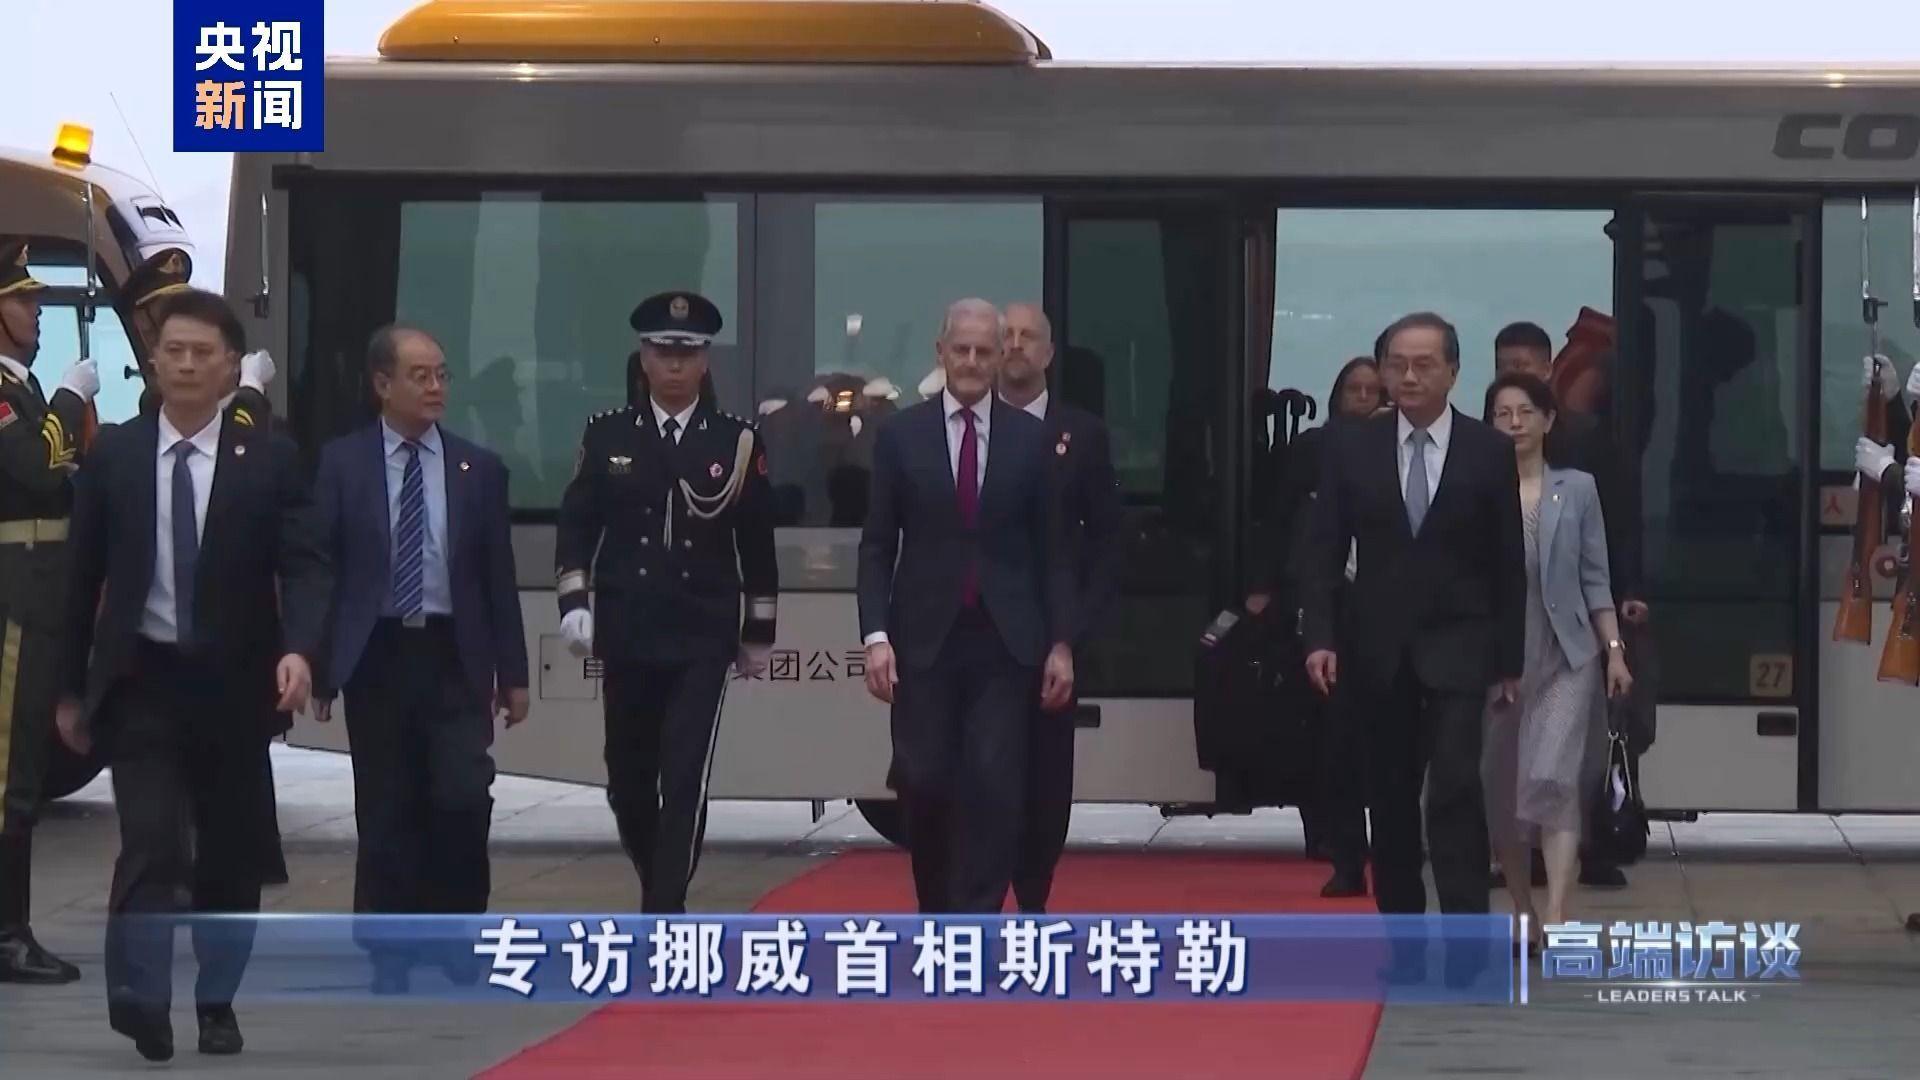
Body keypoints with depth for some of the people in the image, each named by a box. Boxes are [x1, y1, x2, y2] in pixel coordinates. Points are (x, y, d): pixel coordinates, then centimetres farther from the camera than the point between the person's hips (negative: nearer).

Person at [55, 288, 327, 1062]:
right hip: (141, 678, -1)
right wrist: (72, 686, 6)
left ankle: (217, 1000, 22)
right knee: (152, 843, -15)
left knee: (231, 852, 8)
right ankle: (142, 999, -21)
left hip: (233, 682, 1)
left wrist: (298, 649, -26)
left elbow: (302, 566, -7)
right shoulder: (113, 455, 3)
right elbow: (85, 575, 7)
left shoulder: (269, 460, 0)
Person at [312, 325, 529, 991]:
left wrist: (513, 674, 5)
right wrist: (317, 666, -5)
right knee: (385, 812, 4)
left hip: (454, 659, 1)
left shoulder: (478, 470, 7)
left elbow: (499, 578, 7)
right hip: (375, 656, -1)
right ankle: (389, 957, 13)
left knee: (463, 801, -9)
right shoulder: (342, 464, 2)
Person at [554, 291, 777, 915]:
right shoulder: (607, 435, 4)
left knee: (686, 784, -11)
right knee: (628, 781, 10)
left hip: (703, 640, -2)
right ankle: (659, 887, 33)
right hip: (626, 636, 2)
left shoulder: (737, 441, 1)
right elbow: (577, 525, 5)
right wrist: (574, 602, -8)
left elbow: (757, 542, 6)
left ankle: (661, 920, -10)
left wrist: (760, 631, 8)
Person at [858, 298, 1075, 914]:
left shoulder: (1031, 438, 5)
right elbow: (877, 546, 4)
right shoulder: (900, 435, 4)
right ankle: (937, 916, 21)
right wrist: (876, 635, -7)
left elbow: (1050, 549, 7)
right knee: (926, 787, 2)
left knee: (995, 790, -7)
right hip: (925, 640, 0)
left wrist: (1061, 643, 1)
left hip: (1005, 642, 0)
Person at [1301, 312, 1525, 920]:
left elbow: (1508, 563, 3)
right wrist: (1319, 636, -9)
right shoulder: (1349, 448, 3)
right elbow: (1324, 550, 2)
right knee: (1390, 797, 8)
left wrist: (1510, 659, 2)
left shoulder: (1490, 451, -1)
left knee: (1456, 787, -15)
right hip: (1378, 648, 2)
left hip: (1457, 648, -2)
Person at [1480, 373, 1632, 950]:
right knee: (1499, 789, 7)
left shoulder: (1577, 489, 5)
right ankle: (1523, 914, 23)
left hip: (1567, 655, -1)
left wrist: (1614, 649, 0)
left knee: (1553, 778, -16)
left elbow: (1595, 578, 7)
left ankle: (1556, 915, -22)